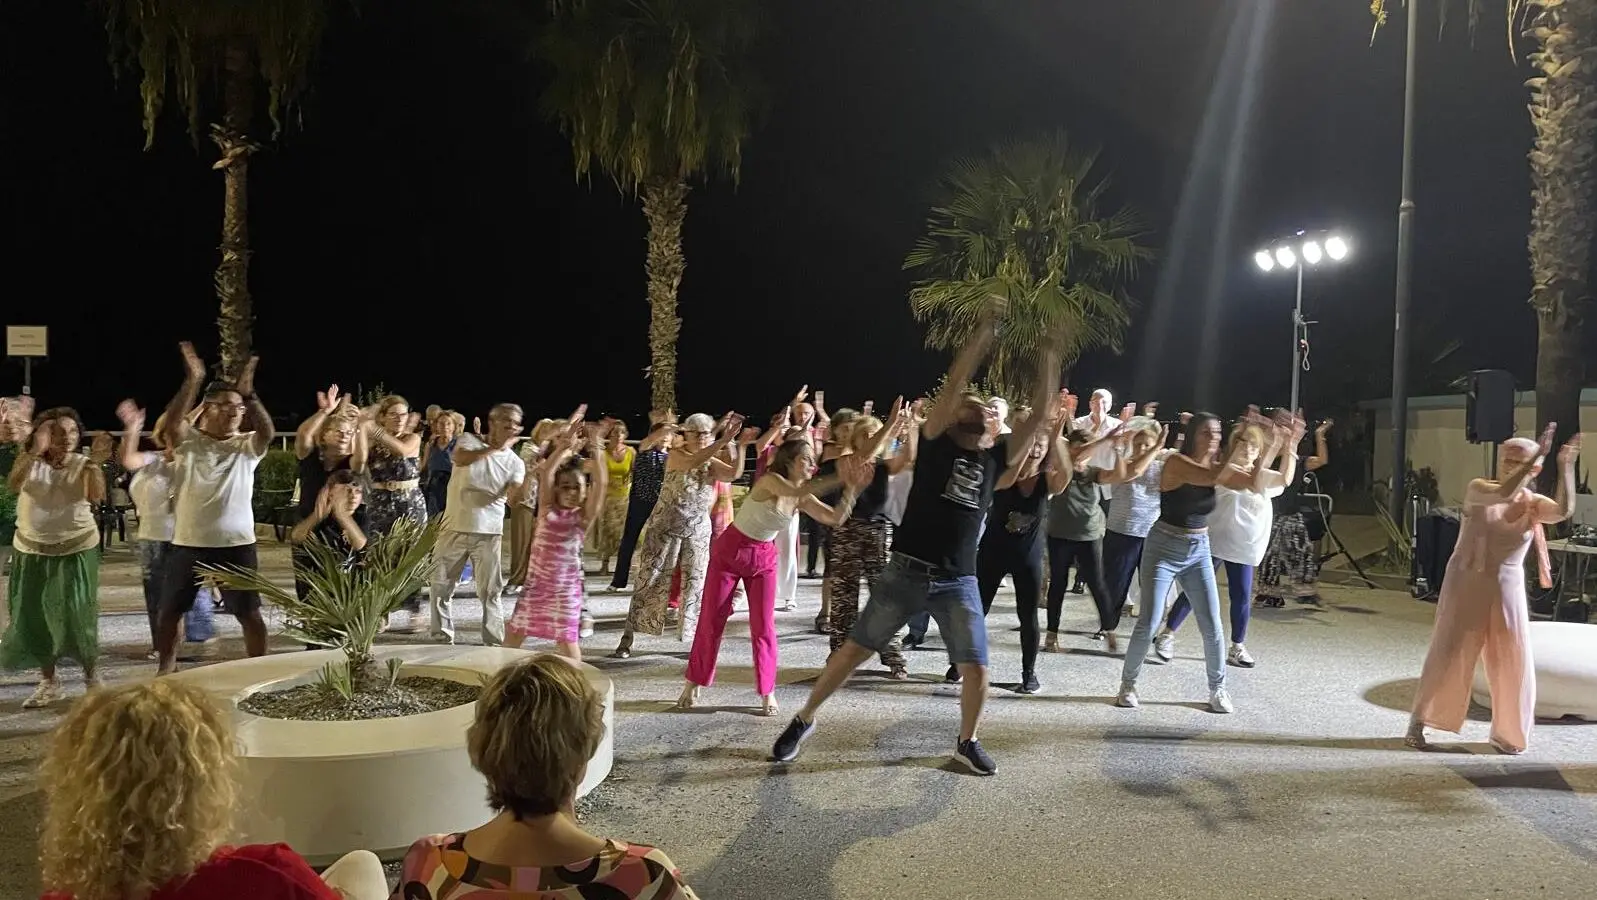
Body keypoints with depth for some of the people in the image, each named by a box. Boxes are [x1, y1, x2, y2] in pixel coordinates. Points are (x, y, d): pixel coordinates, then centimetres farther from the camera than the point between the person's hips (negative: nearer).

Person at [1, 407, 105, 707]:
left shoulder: (83, 465, -9)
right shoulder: (29, 461, -5)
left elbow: (96, 497, -27)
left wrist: (97, 463, -41)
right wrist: (35, 450, -37)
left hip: (77, 549, -2)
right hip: (32, 550, 3)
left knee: (78, 615, -6)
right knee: (35, 617, 7)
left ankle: (91, 675, 12)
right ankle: (48, 682, 20)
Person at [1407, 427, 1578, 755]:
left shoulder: (1534, 503, -1)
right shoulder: (1477, 489, -7)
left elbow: (1564, 511, -23)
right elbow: (1505, 494, -29)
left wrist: (1566, 467, -26)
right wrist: (1537, 455, -31)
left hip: (1507, 589, 3)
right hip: (1466, 584, -3)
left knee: (1513, 662, 5)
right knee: (1448, 655, 1)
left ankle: (1506, 733, 22)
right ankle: (1418, 723, 12)